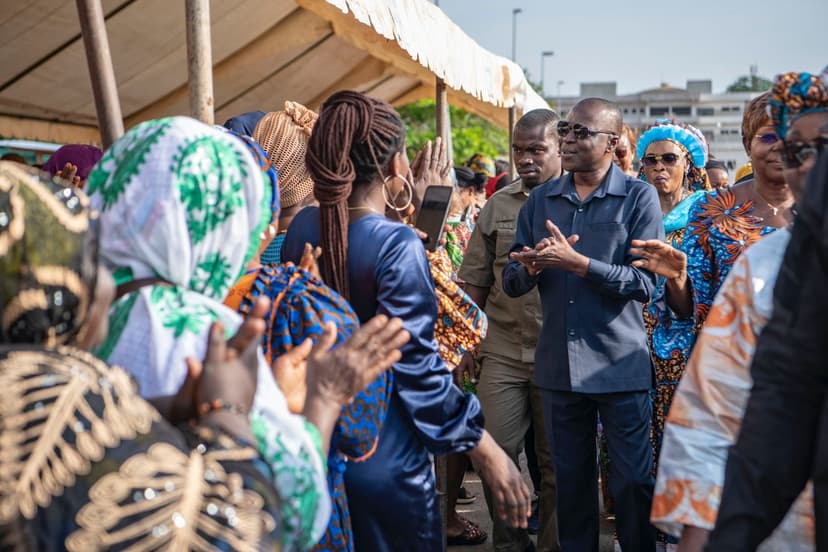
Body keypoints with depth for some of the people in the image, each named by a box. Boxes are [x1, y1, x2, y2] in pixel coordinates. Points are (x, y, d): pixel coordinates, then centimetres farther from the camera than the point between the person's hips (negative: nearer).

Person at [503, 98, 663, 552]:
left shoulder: (639, 198, -3)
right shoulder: (541, 199, 8)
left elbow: (643, 283, -12)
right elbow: (512, 282, 7)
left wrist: (576, 262, -21)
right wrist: (533, 267, -15)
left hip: (619, 364, -4)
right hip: (559, 365, 4)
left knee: (632, 481, 2)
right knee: (571, 480, 14)